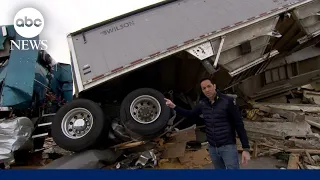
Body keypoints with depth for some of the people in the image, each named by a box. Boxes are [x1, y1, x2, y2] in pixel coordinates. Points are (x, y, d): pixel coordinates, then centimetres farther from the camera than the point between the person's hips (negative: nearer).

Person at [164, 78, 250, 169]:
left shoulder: (228, 101, -11)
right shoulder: (203, 103, 3)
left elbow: (239, 124, -10)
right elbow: (190, 114, 19)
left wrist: (246, 148, -13)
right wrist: (174, 106, 8)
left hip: (228, 146, -5)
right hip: (212, 147, 5)